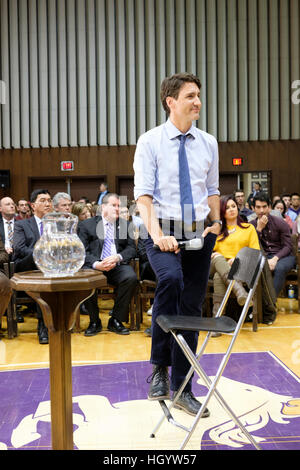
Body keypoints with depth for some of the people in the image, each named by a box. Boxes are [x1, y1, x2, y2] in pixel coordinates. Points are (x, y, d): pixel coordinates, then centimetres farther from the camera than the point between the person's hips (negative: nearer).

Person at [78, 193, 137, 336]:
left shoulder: (125, 225, 19)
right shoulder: (86, 225, 12)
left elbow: (131, 249, 10)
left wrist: (118, 257, -13)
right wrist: (96, 264, -20)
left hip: (117, 266, 1)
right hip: (95, 266, -1)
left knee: (131, 277, -31)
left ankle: (116, 320, -12)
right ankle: (94, 321, -9)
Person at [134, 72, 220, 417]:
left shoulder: (208, 143, 10)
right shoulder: (150, 141, -3)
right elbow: (143, 194, -11)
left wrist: (216, 223, 5)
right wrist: (157, 234, -24)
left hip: (200, 234, 4)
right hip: (163, 233, -4)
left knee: (192, 310, 6)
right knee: (171, 278, -34)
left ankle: (181, 388, 21)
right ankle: (159, 367, -15)